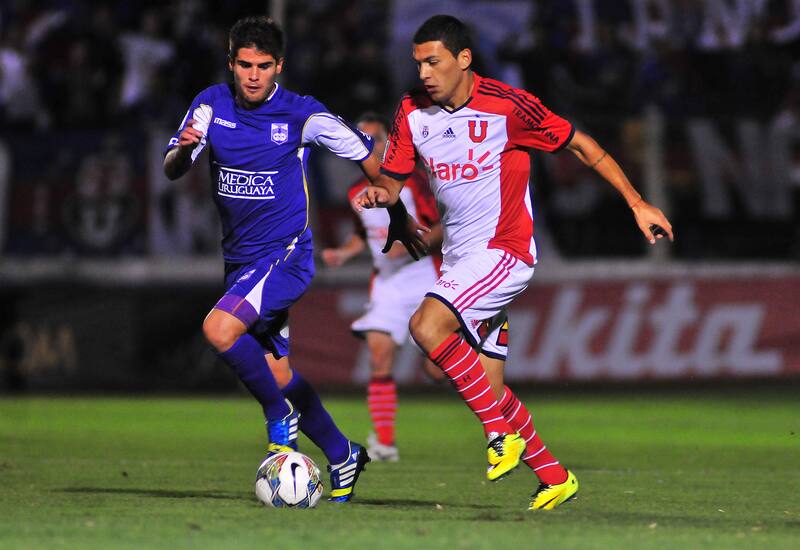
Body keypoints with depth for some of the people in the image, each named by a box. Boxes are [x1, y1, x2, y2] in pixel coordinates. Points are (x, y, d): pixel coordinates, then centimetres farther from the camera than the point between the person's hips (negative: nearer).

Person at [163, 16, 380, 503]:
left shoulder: (301, 114, -12)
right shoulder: (212, 105, -1)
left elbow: (364, 154, -3)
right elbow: (171, 171, -8)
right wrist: (184, 148, -30)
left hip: (286, 255, -6)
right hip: (239, 257, 6)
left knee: (219, 329, -27)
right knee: (276, 374, 11)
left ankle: (281, 414, -7)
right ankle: (343, 455, 27)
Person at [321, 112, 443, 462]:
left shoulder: (411, 181, -7)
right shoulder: (357, 193, 8)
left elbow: (442, 228, -8)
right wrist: (342, 253, 8)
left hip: (425, 278, -4)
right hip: (386, 284, 4)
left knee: (438, 369, -6)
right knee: (379, 356, -13)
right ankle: (384, 442, -7)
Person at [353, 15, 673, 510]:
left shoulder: (507, 105, -14)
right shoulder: (413, 112, 2)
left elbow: (580, 144, -5)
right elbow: (394, 179, 10)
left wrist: (637, 203, -4)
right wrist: (382, 195, -15)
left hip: (504, 252, -7)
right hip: (460, 260, 7)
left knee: (427, 326, -27)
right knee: (489, 388, 6)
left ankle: (503, 433, -16)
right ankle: (555, 478, 21)